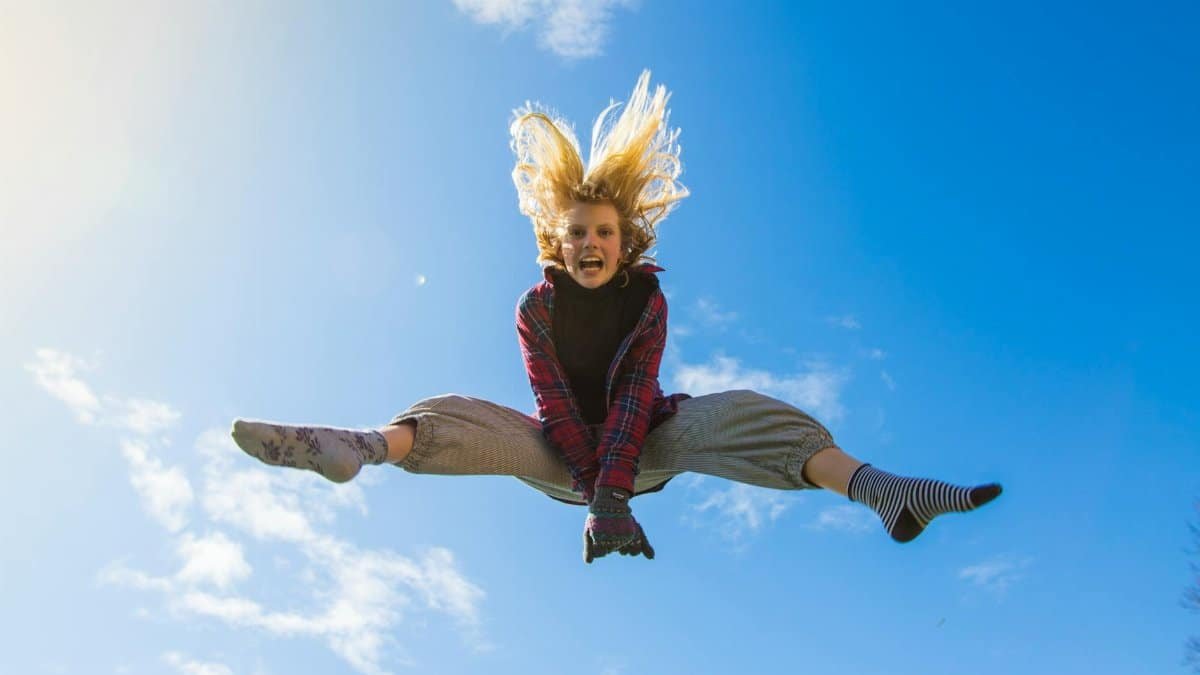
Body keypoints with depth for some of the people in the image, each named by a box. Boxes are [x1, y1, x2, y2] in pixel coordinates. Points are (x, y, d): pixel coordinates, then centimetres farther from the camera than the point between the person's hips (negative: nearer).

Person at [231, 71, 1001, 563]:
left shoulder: (648, 300, -12)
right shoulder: (538, 306, -11)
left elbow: (635, 401, -23)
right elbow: (555, 404, -19)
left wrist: (612, 494, -34)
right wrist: (594, 491, -29)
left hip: (643, 444, -1)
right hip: (566, 453, 1)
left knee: (727, 414, -28)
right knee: (466, 416, -23)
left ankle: (876, 486, -44)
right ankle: (356, 448, -50)